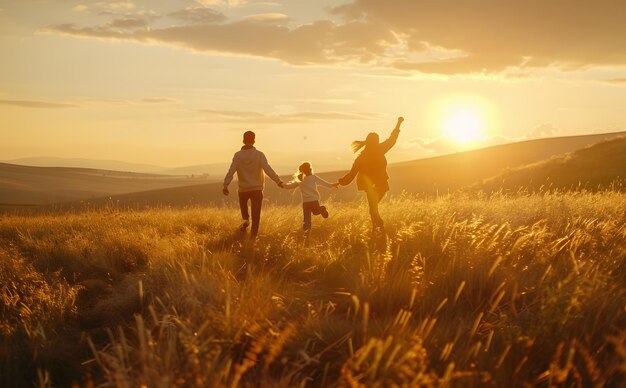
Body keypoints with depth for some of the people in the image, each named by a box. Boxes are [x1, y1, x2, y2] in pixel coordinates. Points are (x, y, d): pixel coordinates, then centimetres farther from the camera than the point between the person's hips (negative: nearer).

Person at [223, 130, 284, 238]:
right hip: (257, 189, -1)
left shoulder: (238, 155, -8)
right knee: (256, 215, 7)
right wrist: (278, 181, -19)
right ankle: (253, 235, 1)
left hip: (243, 189, 1)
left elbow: (231, 171, -16)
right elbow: (268, 169, -19)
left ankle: (245, 219, 13)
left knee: (243, 204, 33)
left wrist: (225, 185, -19)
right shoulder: (259, 155, -10)